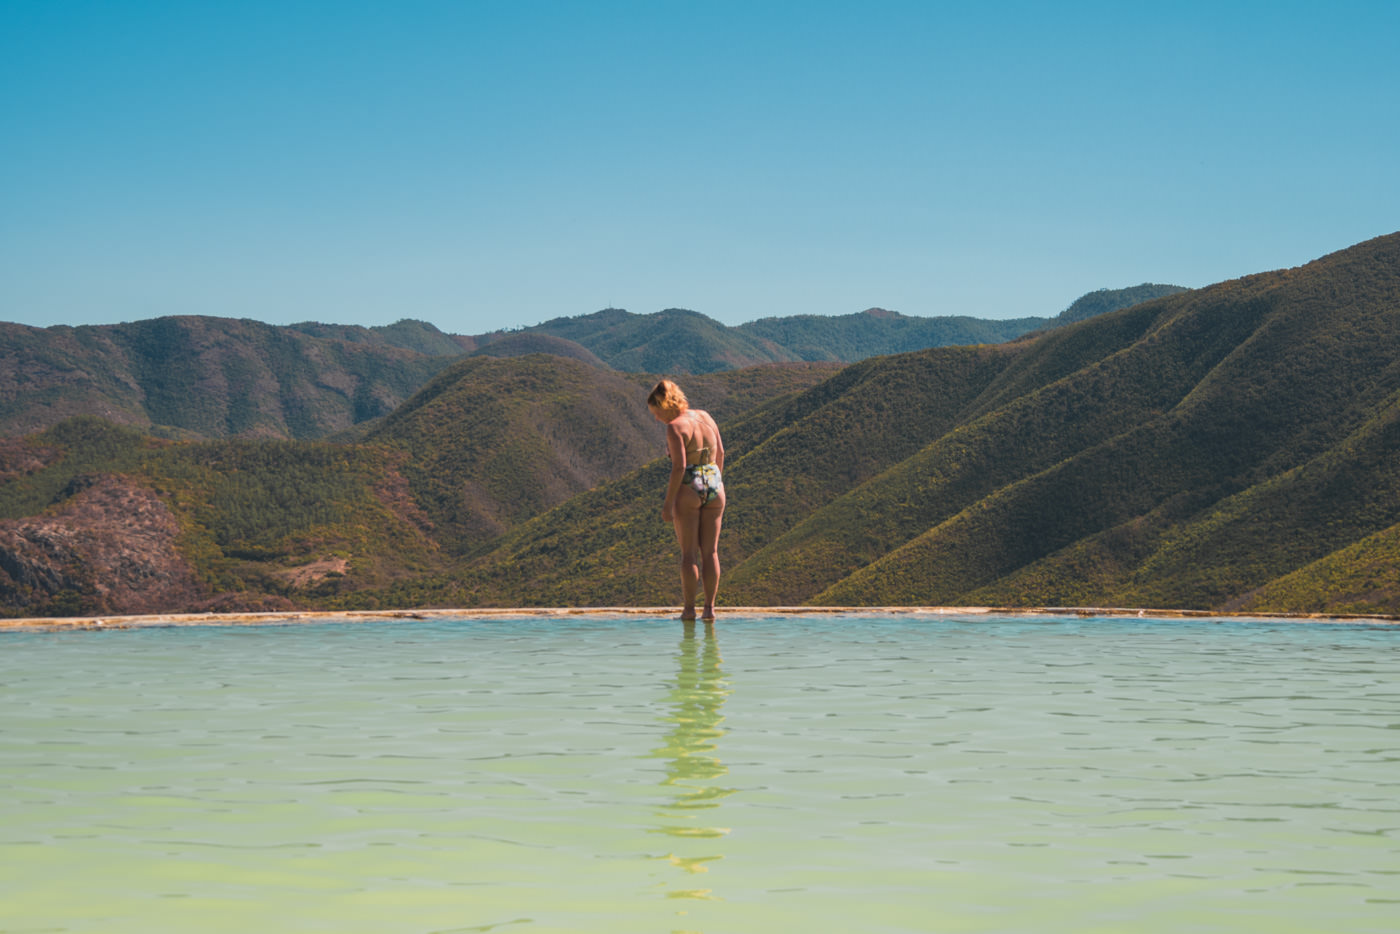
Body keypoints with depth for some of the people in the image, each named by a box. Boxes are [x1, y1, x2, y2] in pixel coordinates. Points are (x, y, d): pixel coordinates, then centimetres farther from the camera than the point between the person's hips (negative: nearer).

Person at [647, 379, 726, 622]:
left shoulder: (675, 427, -12)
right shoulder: (705, 417, 9)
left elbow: (679, 467, -18)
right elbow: (720, 452, 14)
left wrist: (668, 503, -15)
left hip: (687, 489, -6)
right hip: (714, 486, 6)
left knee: (688, 552, 1)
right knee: (710, 551, 7)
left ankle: (689, 608, 2)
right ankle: (710, 608, 6)